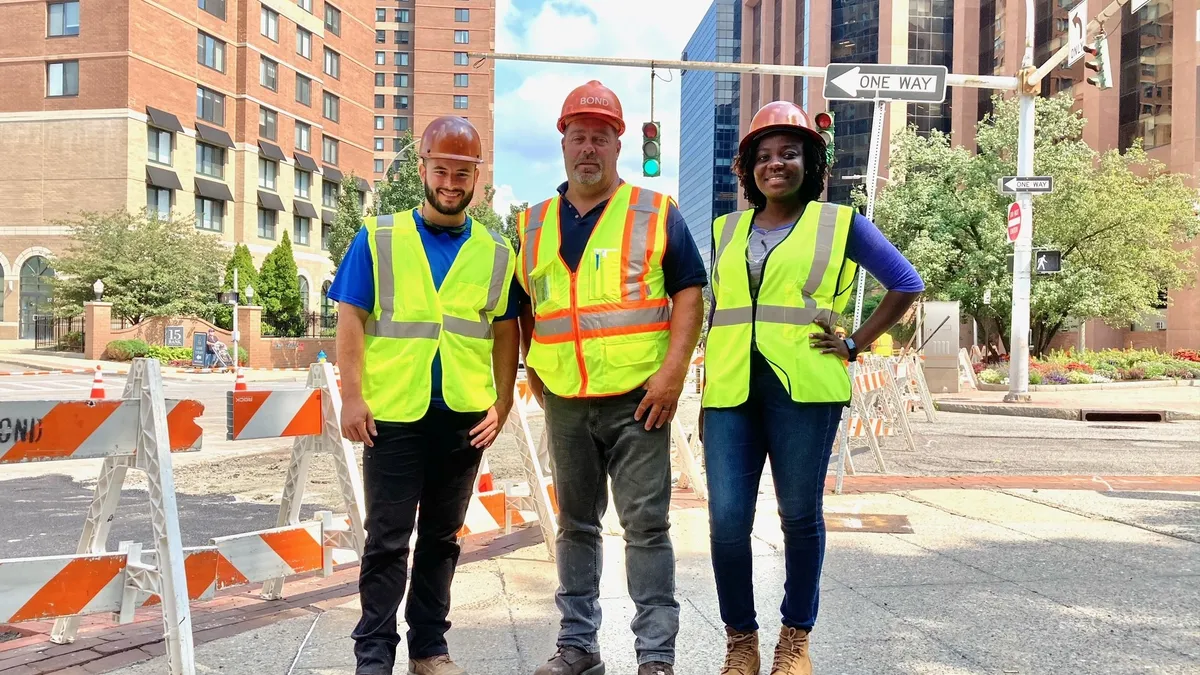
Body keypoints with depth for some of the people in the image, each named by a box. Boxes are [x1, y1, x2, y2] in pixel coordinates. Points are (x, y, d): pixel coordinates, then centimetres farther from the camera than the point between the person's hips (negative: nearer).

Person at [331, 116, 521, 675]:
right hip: (392, 415, -2)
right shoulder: (378, 238, 2)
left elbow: (506, 333, 8)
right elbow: (351, 321, -1)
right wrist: (352, 396, -9)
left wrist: (501, 404, 0)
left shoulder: (497, 252, 8)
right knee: (387, 539, 4)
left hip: (465, 418, 2)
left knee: (441, 538, 13)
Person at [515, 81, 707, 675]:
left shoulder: (655, 213, 2)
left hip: (638, 398, -4)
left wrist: (673, 369, -12)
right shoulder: (534, 224, 12)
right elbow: (523, 303, 21)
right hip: (564, 403, 4)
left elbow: (689, 291, -2)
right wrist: (532, 364, 9)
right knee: (575, 526, 13)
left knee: (646, 525, -2)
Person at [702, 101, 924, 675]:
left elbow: (906, 284, 8)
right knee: (727, 518, -3)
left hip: (802, 388, -2)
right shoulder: (725, 230, 16)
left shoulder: (839, 223, 6)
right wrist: (707, 390, 16)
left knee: (800, 516, 6)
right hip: (731, 390, 3)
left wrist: (856, 345, 2)